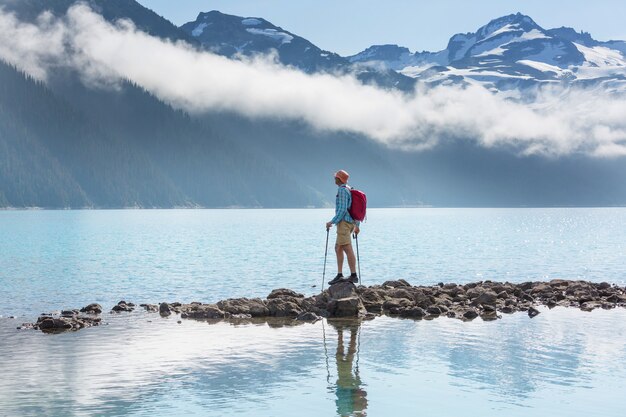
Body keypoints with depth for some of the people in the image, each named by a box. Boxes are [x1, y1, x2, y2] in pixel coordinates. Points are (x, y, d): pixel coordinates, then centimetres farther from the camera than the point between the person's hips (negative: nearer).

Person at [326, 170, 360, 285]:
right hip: (351, 222, 10)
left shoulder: (342, 190, -11)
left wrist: (332, 222, -16)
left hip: (344, 222, -10)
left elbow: (342, 209, -19)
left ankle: (353, 275, -9)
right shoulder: (350, 190, 18)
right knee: (338, 248, 13)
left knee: (348, 249, -9)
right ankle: (339, 275, 11)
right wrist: (357, 225, 24)